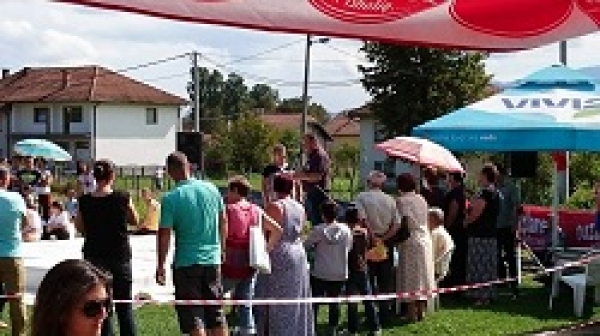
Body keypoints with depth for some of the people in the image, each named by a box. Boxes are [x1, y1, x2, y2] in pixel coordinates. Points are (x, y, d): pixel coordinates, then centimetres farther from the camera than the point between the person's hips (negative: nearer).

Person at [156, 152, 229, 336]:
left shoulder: (170, 198, -12)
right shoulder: (212, 189, 2)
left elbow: (164, 234, -12)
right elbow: (223, 222, 11)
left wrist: (160, 265, -3)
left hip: (186, 262, -4)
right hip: (212, 260, 4)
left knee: (194, 320, 2)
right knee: (217, 315, 15)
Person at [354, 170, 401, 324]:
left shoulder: (361, 197, -7)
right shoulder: (390, 200, 2)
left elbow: (363, 219, -21)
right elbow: (397, 224, -5)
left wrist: (373, 235, -13)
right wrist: (384, 238, -6)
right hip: (387, 243, 3)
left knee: (369, 281, 6)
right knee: (386, 281, 11)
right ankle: (386, 314, 14)